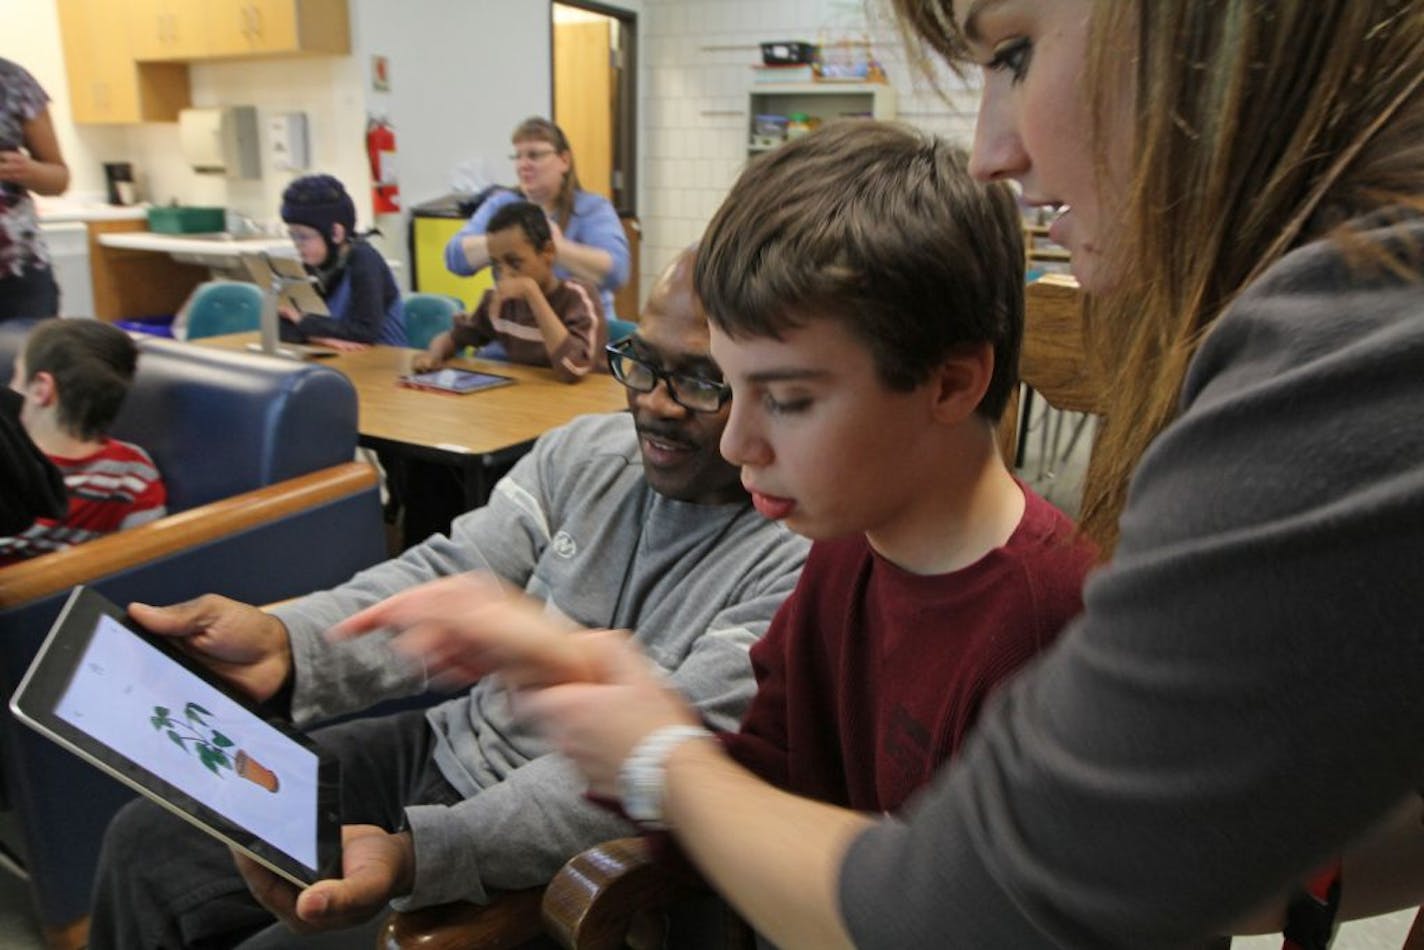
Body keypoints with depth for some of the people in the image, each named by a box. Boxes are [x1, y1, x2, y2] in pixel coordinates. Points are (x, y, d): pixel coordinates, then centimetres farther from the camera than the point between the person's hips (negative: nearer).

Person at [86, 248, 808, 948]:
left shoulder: (803, 562, -21)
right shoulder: (582, 451, -1)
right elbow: (448, 579, -5)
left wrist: (414, 855, -35)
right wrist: (286, 641, -25)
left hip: (550, 872, -5)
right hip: (444, 750, 6)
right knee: (148, 841, 7)